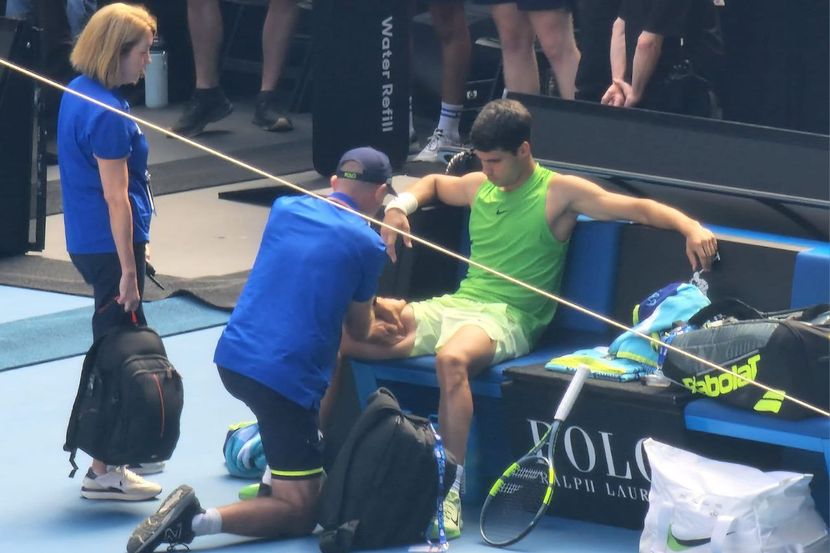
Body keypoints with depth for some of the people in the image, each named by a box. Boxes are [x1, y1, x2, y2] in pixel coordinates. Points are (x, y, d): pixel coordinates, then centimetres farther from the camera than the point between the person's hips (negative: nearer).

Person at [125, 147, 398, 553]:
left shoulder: (285, 210, 11)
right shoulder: (367, 245, -2)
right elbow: (358, 331, 12)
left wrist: (367, 315, 42)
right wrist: (374, 328, 37)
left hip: (233, 357, 7)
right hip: (287, 378, -7)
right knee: (300, 513, 2)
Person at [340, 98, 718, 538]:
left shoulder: (560, 193, -1)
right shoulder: (478, 186, 16)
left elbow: (638, 209, -7)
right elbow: (433, 184, 37)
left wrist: (690, 227, -24)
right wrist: (401, 205, 16)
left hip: (508, 316, -6)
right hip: (455, 304, 6)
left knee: (451, 358, -41)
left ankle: (450, 490, -39)